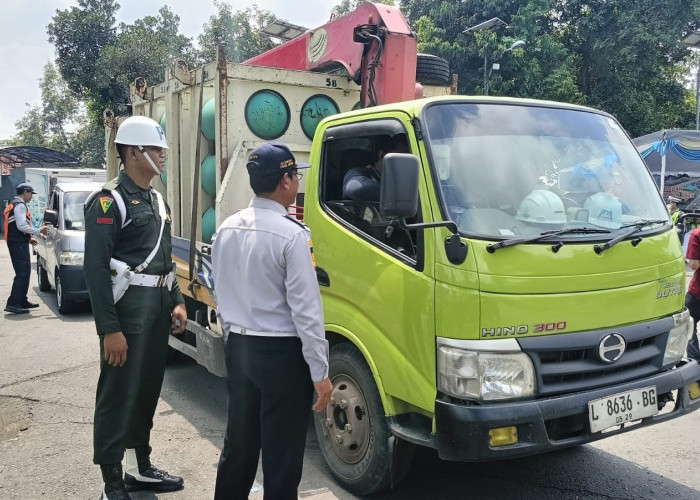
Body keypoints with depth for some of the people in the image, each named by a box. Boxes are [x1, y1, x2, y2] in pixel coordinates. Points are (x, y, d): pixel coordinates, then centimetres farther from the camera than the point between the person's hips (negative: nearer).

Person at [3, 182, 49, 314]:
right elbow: (22, 226, -21)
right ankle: (13, 303, -17)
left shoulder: (14, 205, 23)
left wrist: (28, 238, 21)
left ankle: (22, 301, 20)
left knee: (24, 272, 15)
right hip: (19, 244, -11)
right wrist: (39, 230, -11)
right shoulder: (20, 205, -10)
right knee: (22, 273, -14)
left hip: (18, 243, 11)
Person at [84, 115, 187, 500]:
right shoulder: (109, 201, -10)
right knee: (118, 395, -1)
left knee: (148, 390, 16)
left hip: (158, 306, 8)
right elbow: (96, 269, -16)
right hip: (128, 306, -8)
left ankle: (140, 468, 30)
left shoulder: (155, 200, 16)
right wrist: (109, 329, -20)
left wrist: (176, 301, 11)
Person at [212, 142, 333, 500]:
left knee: (237, 443, 20)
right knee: (282, 455, 5)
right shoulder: (291, 235, -17)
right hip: (281, 354, -7)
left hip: (238, 349, 7)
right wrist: (320, 373, -13)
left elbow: (221, 296, 12)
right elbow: (306, 310, -18)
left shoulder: (226, 229, 4)